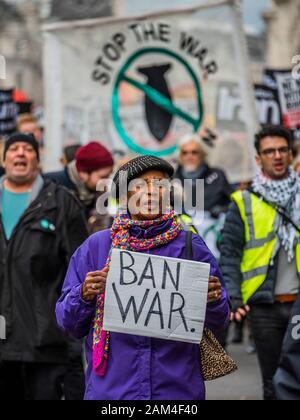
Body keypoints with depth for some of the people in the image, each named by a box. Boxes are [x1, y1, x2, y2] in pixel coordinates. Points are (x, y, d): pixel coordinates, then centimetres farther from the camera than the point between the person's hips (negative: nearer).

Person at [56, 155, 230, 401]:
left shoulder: (191, 247, 2)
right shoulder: (96, 247, 1)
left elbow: (218, 324, 6)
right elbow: (69, 324, 4)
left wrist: (213, 301, -14)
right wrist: (84, 296, -15)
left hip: (177, 389, 0)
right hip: (110, 389, 0)